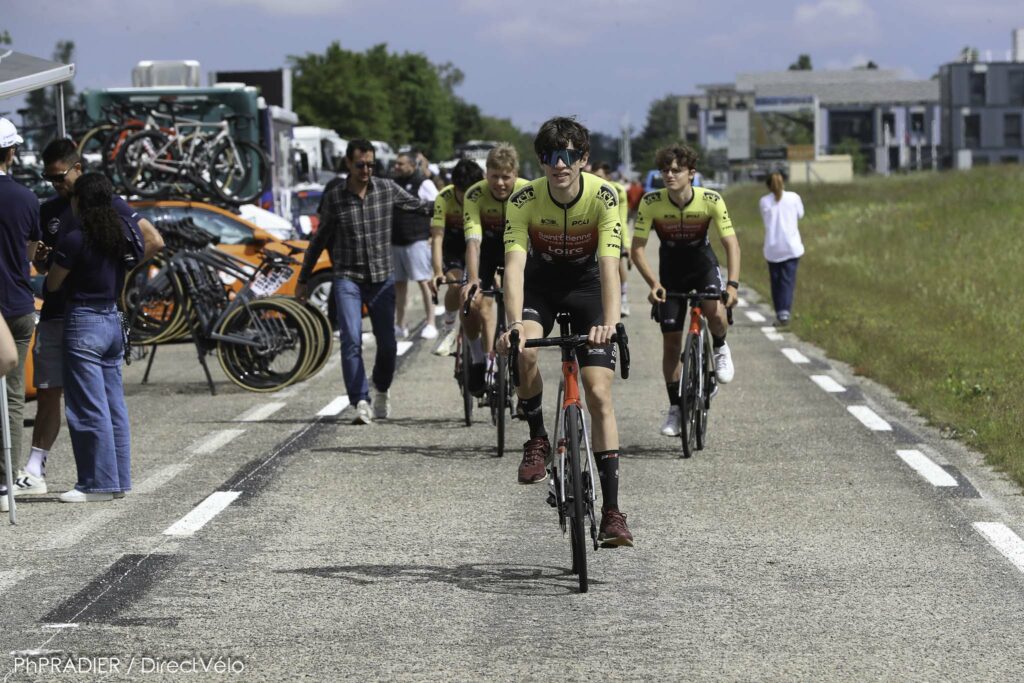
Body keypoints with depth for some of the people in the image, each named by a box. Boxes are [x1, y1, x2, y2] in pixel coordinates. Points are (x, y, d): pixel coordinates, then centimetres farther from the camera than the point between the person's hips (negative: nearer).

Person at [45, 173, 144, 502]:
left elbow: (53, 284, -7)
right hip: (113, 320, 8)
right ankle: (119, 479, 14)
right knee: (114, 406, 11)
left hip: (84, 323, -8)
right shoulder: (123, 232, 5)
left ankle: (99, 482, -3)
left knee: (88, 408, -4)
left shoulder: (75, 240, -16)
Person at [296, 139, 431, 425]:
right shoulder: (334, 196, -3)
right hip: (347, 277, -2)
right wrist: (303, 279, 13)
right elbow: (320, 239, 7)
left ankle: (382, 390, 31)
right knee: (351, 340, -16)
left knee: (387, 344, 4)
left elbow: (420, 206, 13)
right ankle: (361, 403, -16)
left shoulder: (386, 188, -1)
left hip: (382, 277, 2)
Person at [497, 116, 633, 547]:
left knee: (599, 394, -10)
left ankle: (611, 512, -8)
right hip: (540, 284, 0)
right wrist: (515, 324, -48)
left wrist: (609, 322, -49)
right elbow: (515, 263, -33)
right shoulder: (524, 200, -24)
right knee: (524, 351, -32)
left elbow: (608, 264, -34)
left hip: (586, 285, 0)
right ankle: (538, 440, -7)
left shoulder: (603, 197, -25)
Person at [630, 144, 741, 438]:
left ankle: (720, 348, 3)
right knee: (671, 341, -1)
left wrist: (733, 283, -34)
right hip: (671, 272, 1)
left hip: (703, 265, -1)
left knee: (715, 312, -31)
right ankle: (675, 407, 12)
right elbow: (637, 248, -18)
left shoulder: (711, 200, -23)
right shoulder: (651, 203, -21)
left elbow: (731, 243, -21)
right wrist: (653, 283, -31)